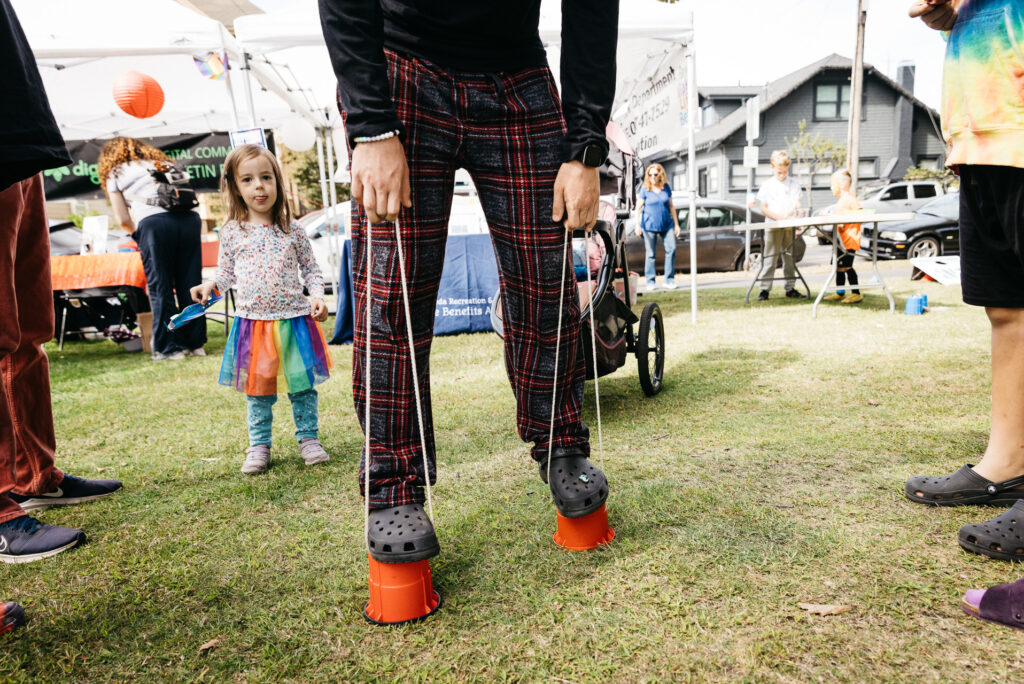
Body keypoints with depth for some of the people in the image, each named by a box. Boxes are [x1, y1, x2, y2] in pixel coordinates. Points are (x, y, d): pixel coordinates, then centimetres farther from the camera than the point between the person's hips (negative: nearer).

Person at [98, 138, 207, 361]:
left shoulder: (115, 174, 21)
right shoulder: (164, 162, 32)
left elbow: (123, 219, 13)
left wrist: (139, 233, 33)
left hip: (154, 224, -4)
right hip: (189, 218, 4)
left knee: (160, 288, 3)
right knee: (190, 284, 8)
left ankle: (169, 347, 5)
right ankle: (195, 343, 12)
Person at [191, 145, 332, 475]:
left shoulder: (291, 230, 1)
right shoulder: (232, 232, 2)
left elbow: (310, 268, 6)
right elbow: (227, 272, 12)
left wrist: (317, 296, -9)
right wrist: (210, 286, -7)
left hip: (294, 320, 0)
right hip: (253, 322, 1)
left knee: (302, 385, 8)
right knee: (259, 390, 10)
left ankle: (309, 438, 23)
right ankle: (259, 446, 22)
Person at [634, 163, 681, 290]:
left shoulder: (667, 187, 8)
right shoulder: (645, 189, 0)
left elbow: (671, 206, 14)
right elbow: (638, 208, 1)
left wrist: (676, 224, 12)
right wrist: (637, 225, -7)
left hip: (666, 224, 3)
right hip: (649, 225, -3)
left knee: (671, 249, -9)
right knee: (651, 254, 1)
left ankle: (669, 280, -1)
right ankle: (651, 281, 10)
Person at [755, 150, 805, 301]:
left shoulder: (794, 184, 8)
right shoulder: (767, 185, 3)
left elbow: (797, 203, 1)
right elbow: (763, 208, 1)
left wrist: (793, 210, -22)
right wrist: (778, 217, -13)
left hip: (790, 225, 2)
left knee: (790, 257, 8)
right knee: (770, 257, -4)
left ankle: (790, 288, 16)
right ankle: (765, 290, -2)